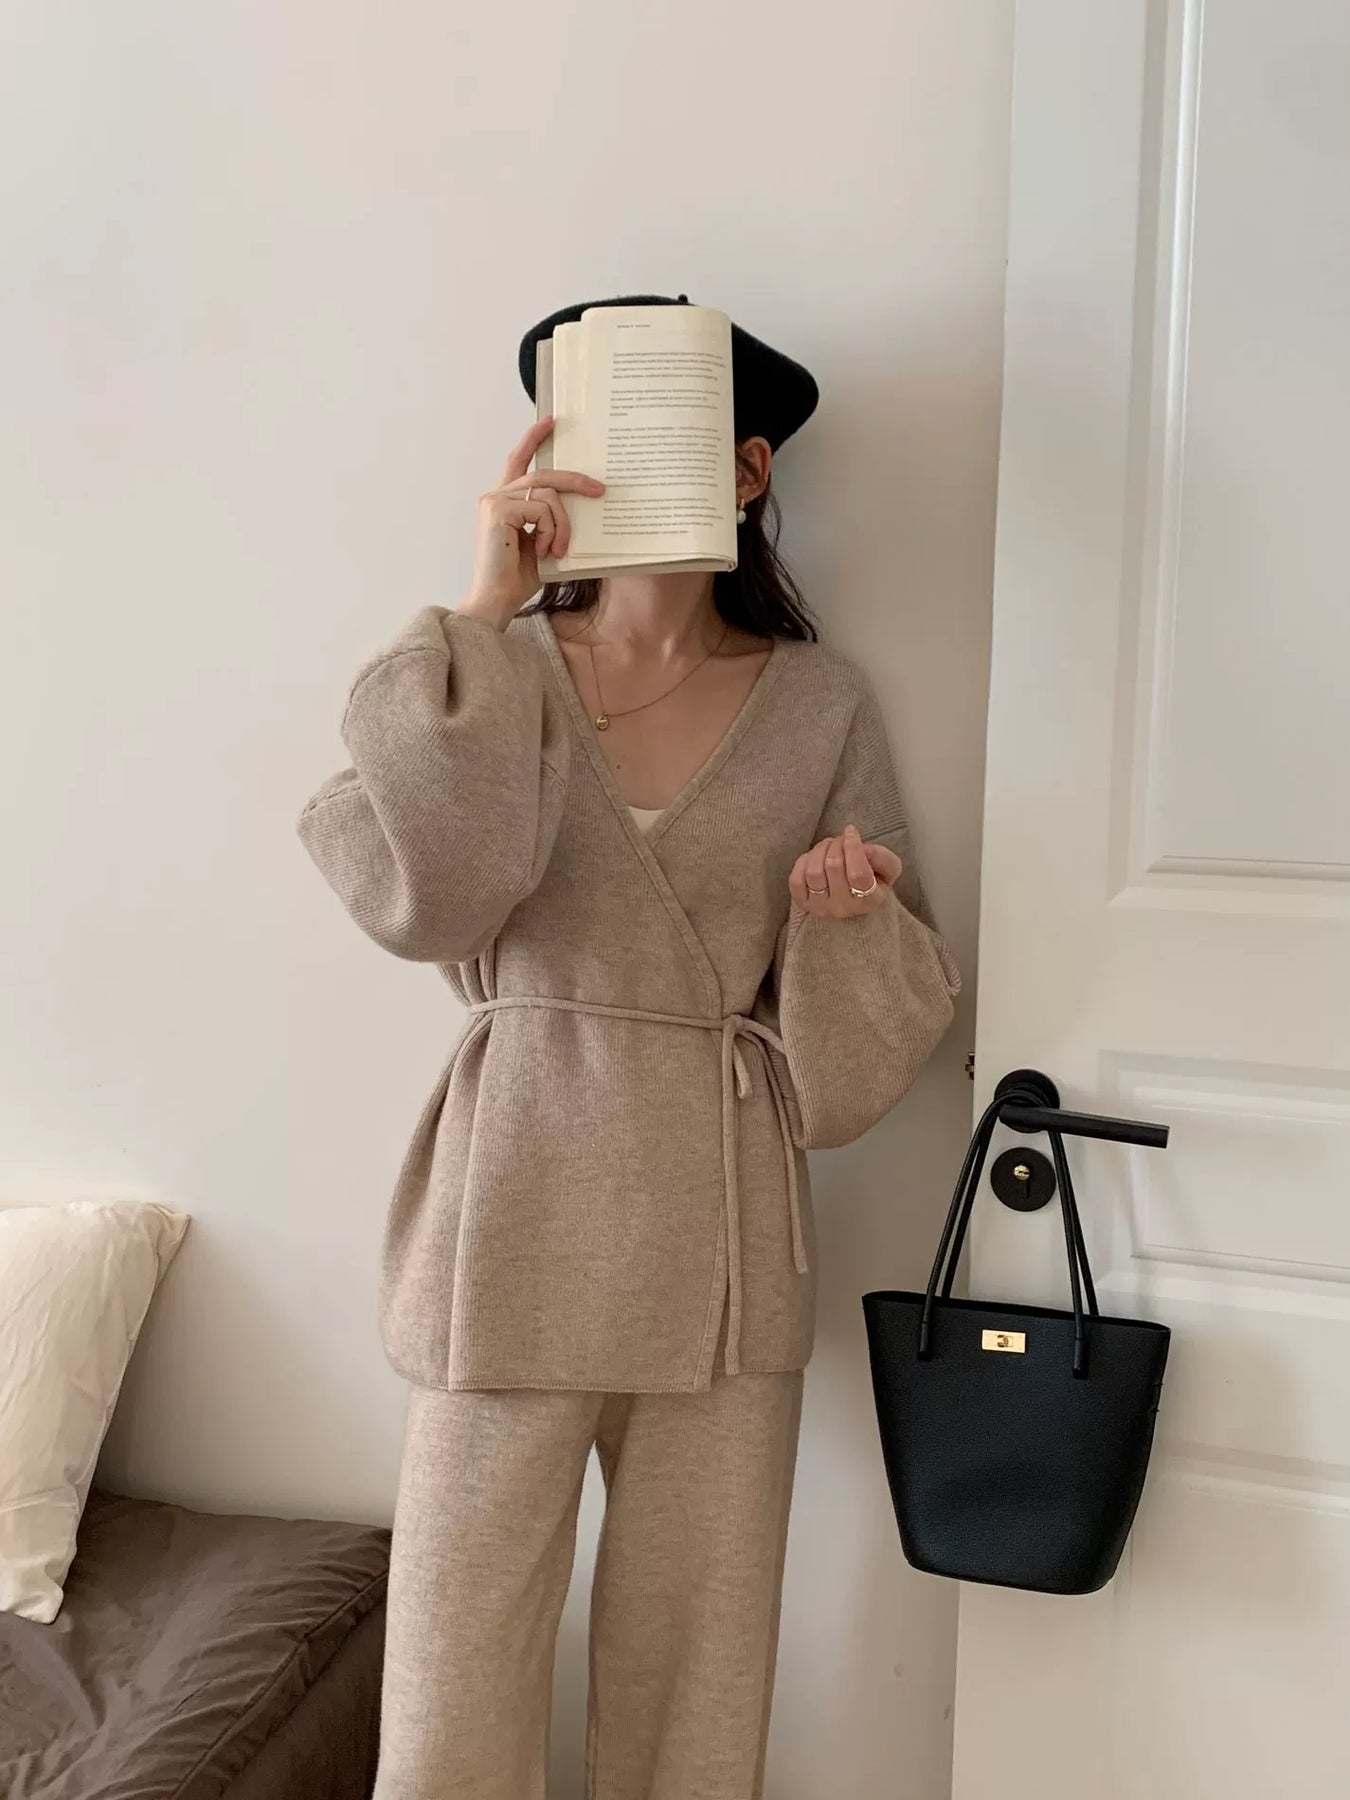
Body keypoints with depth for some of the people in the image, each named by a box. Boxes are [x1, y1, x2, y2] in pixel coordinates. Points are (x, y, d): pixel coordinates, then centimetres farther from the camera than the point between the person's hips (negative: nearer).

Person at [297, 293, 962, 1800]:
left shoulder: (819, 702, 4)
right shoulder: (494, 665, 2)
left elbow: (880, 1002, 10)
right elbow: (420, 897, -16)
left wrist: (848, 911, -12)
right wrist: (484, 616, -18)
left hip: (725, 1224, 1)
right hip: (518, 1204, -1)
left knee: (700, 1652, 12)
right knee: (459, 1637, 6)